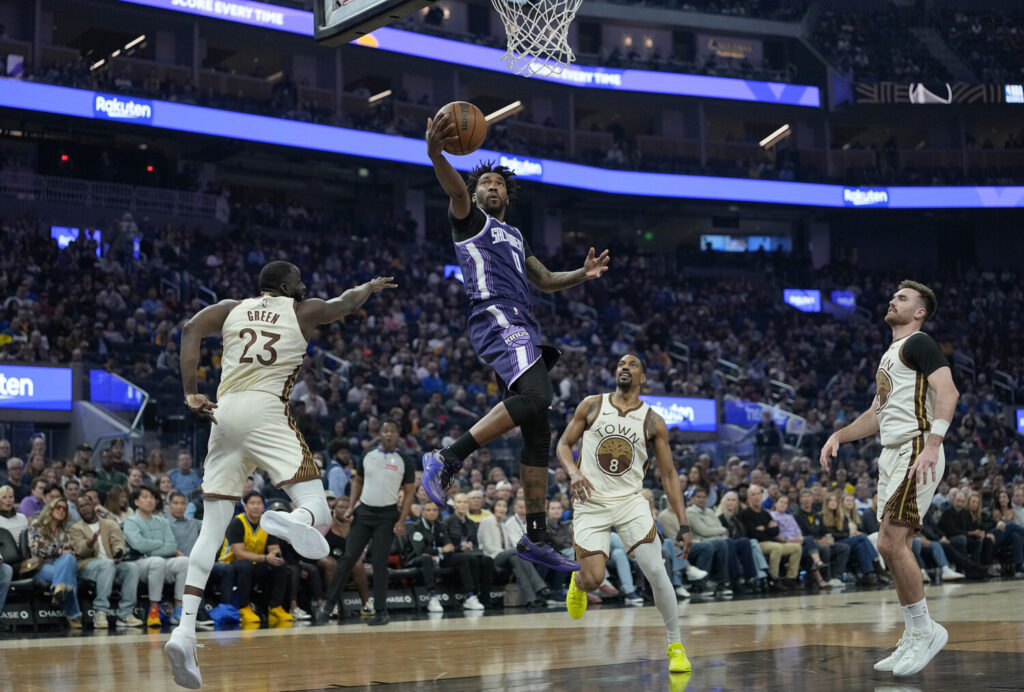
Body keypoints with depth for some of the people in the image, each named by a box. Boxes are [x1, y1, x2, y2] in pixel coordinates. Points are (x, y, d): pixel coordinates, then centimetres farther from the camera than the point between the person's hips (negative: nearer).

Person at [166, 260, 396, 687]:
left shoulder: (233, 308, 23)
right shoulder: (302, 311, 16)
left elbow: (191, 329, 5)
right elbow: (347, 302, 33)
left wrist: (191, 394, 2)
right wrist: (371, 286, 54)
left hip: (224, 413, 4)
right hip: (264, 409, -4)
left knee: (212, 528, 6)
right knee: (318, 512, -8)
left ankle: (185, 631, -8)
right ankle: (290, 522, -48)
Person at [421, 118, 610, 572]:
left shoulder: (514, 237, 33)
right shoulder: (469, 219, 10)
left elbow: (546, 281, 38)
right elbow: (455, 190, -12)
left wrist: (582, 275, 17)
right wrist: (435, 154, -34)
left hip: (523, 329, 8)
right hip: (496, 318, -8)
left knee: (539, 435, 4)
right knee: (535, 396, -34)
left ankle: (535, 539, 6)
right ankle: (447, 459, -31)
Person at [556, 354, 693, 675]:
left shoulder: (653, 422, -1)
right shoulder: (591, 406, 0)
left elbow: (668, 474, 1)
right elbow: (563, 444, 6)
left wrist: (683, 524, -5)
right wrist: (573, 471, -17)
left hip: (631, 501, 0)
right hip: (591, 503, 0)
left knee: (656, 571, -15)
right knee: (594, 580, -11)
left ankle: (675, 646, 0)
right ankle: (578, 579, 29)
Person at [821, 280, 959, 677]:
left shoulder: (919, 344, -6)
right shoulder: (889, 355, 24)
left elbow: (948, 391, -20)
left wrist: (932, 444, -31)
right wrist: (839, 435, 18)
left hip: (916, 453, -10)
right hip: (892, 455, 10)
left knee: (891, 542, -16)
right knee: (893, 547, 8)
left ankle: (926, 630, -5)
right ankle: (913, 640, 14)